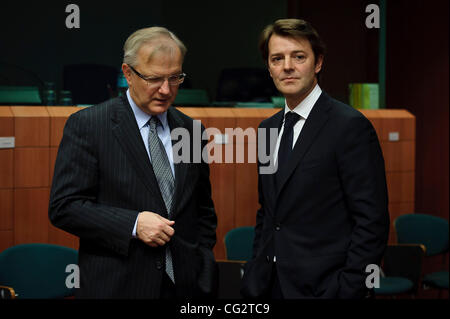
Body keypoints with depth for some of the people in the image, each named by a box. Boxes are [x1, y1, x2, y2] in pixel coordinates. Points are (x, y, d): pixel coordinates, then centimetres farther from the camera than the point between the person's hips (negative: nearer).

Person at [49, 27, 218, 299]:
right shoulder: (87, 125, -5)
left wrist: (203, 269, 6)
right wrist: (133, 225, -19)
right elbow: (63, 207, -10)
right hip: (116, 286, -4)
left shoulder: (190, 130, 9)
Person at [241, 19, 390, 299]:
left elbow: (372, 222, -14)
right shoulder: (268, 128, 11)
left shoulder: (350, 126, -11)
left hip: (321, 286, -6)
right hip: (268, 286, 6)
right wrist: (254, 273, 10)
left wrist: (347, 290, -18)